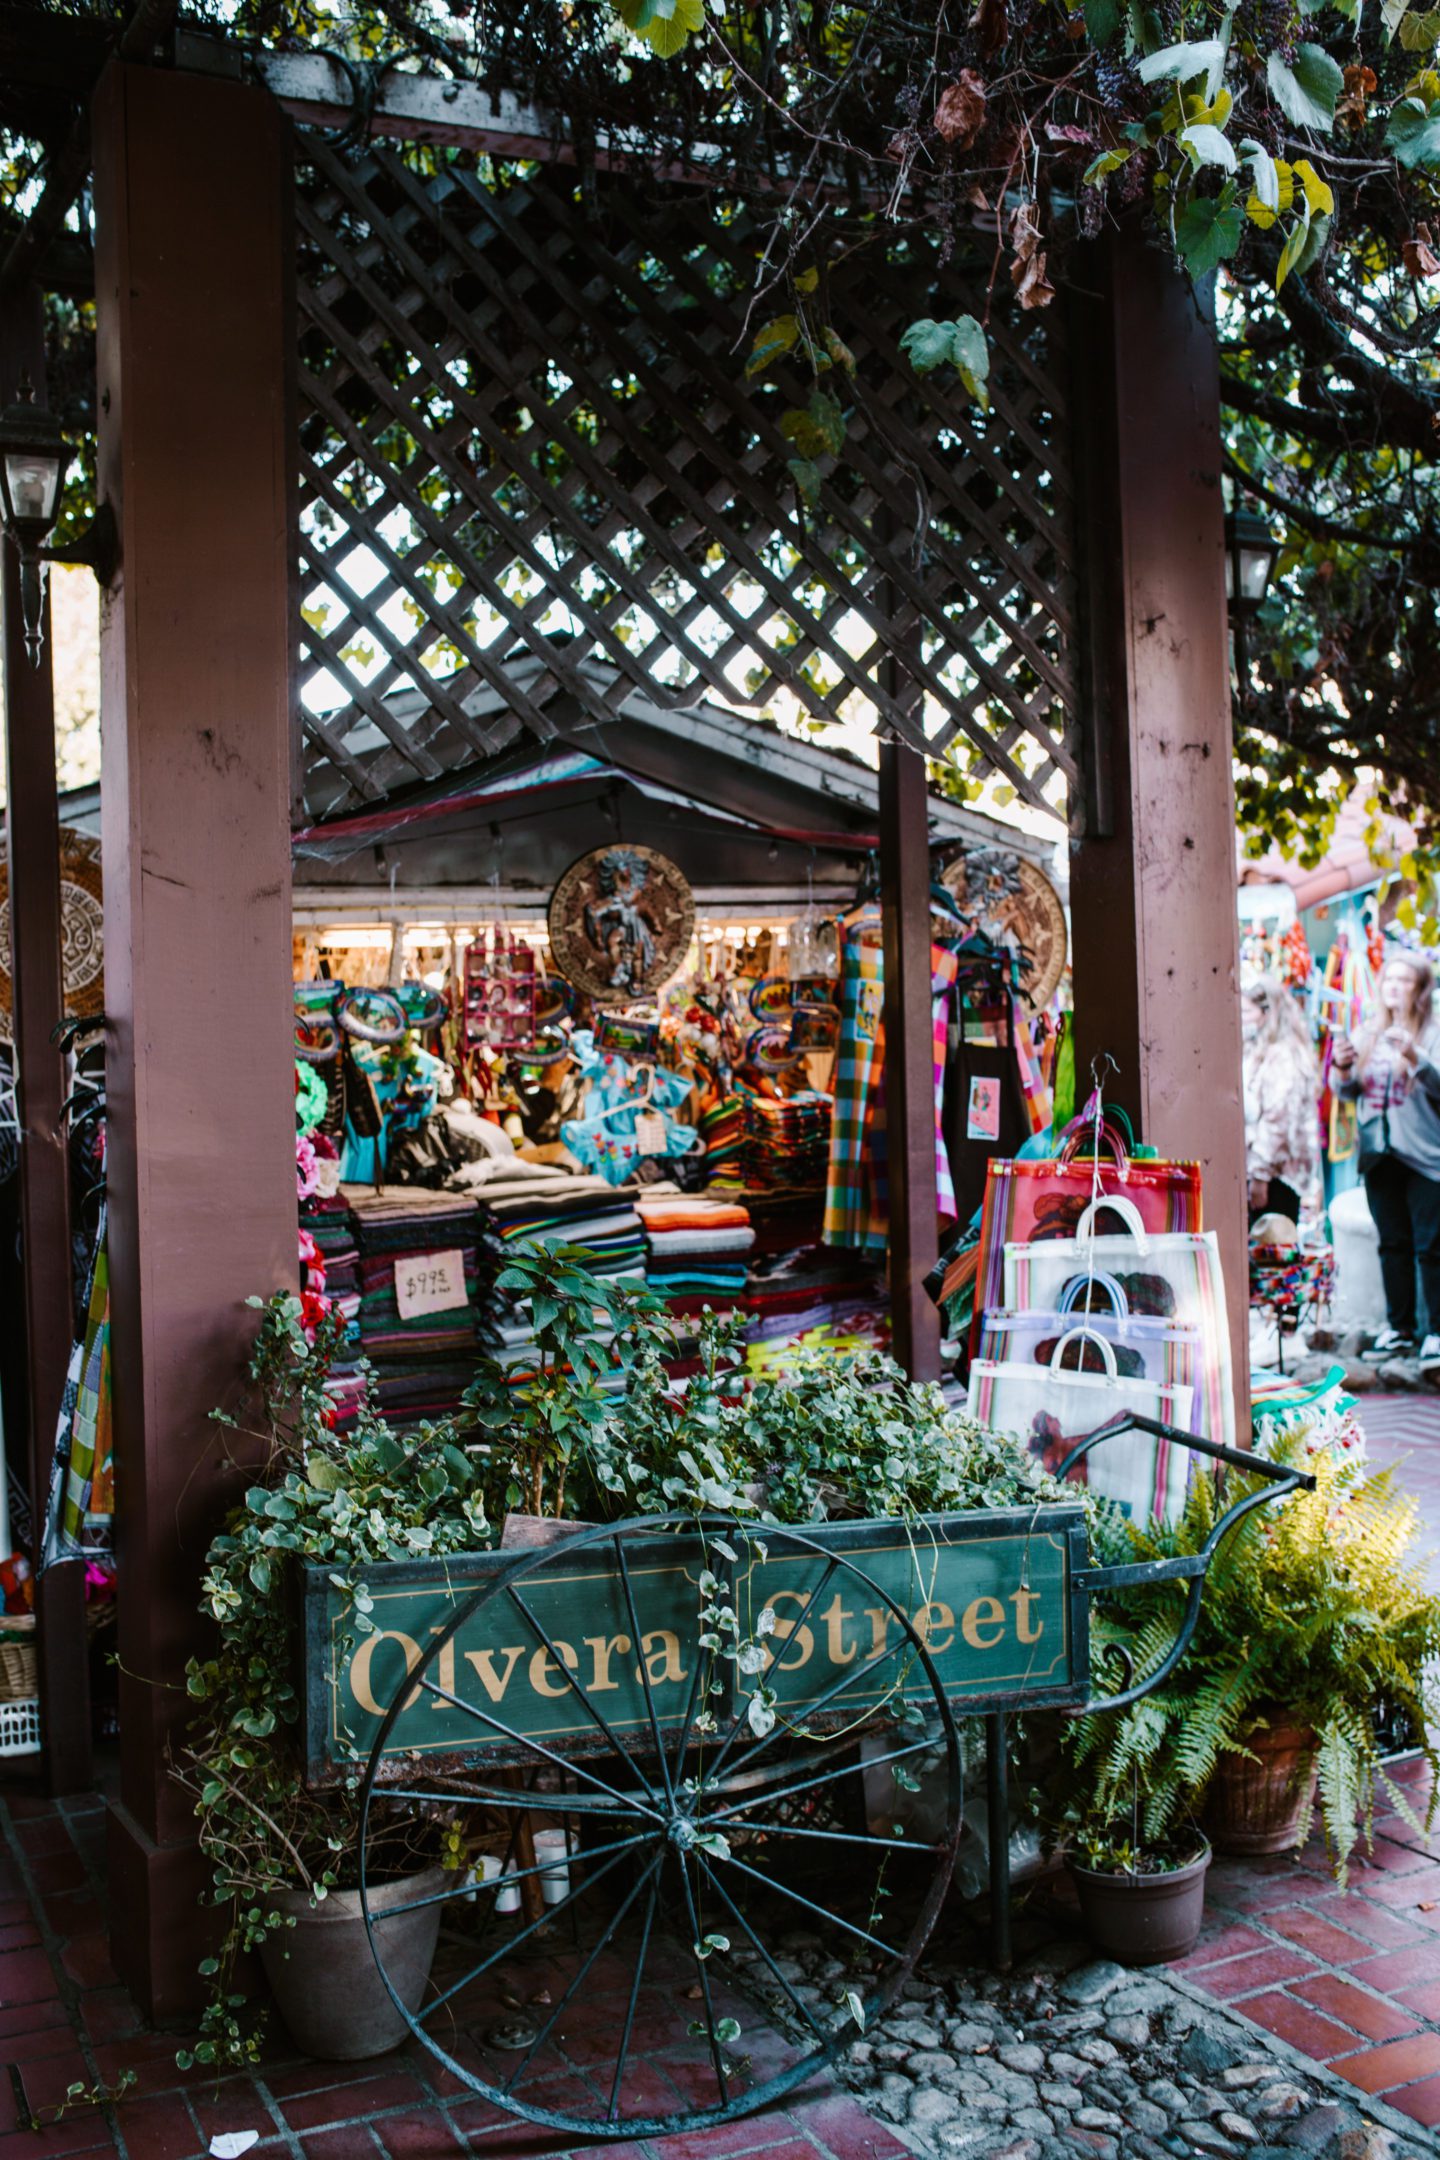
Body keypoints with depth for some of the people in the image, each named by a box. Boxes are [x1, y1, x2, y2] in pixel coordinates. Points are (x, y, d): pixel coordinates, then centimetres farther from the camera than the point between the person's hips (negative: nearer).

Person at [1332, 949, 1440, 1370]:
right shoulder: (1369, 1035, 11)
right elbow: (1349, 1093, 13)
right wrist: (1343, 1070, -7)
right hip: (1380, 1155, 5)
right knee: (1393, 1244, 11)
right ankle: (1399, 1328, 19)